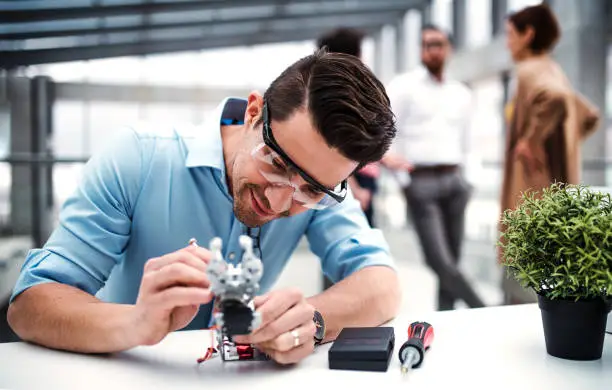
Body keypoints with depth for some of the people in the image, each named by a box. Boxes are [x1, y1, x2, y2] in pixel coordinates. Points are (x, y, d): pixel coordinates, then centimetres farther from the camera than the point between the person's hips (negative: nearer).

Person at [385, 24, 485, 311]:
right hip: (421, 181, -5)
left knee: (452, 259, 5)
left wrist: (462, 175, 14)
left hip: (454, 180, 5)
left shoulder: (462, 94, 17)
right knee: (439, 260, -12)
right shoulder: (403, 86, 2)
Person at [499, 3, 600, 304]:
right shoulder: (552, 72, 17)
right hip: (555, 185, 10)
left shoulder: (530, 70, -12)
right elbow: (589, 116, 26)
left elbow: (555, 98, -35)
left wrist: (532, 139, -23)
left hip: (534, 188, -10)